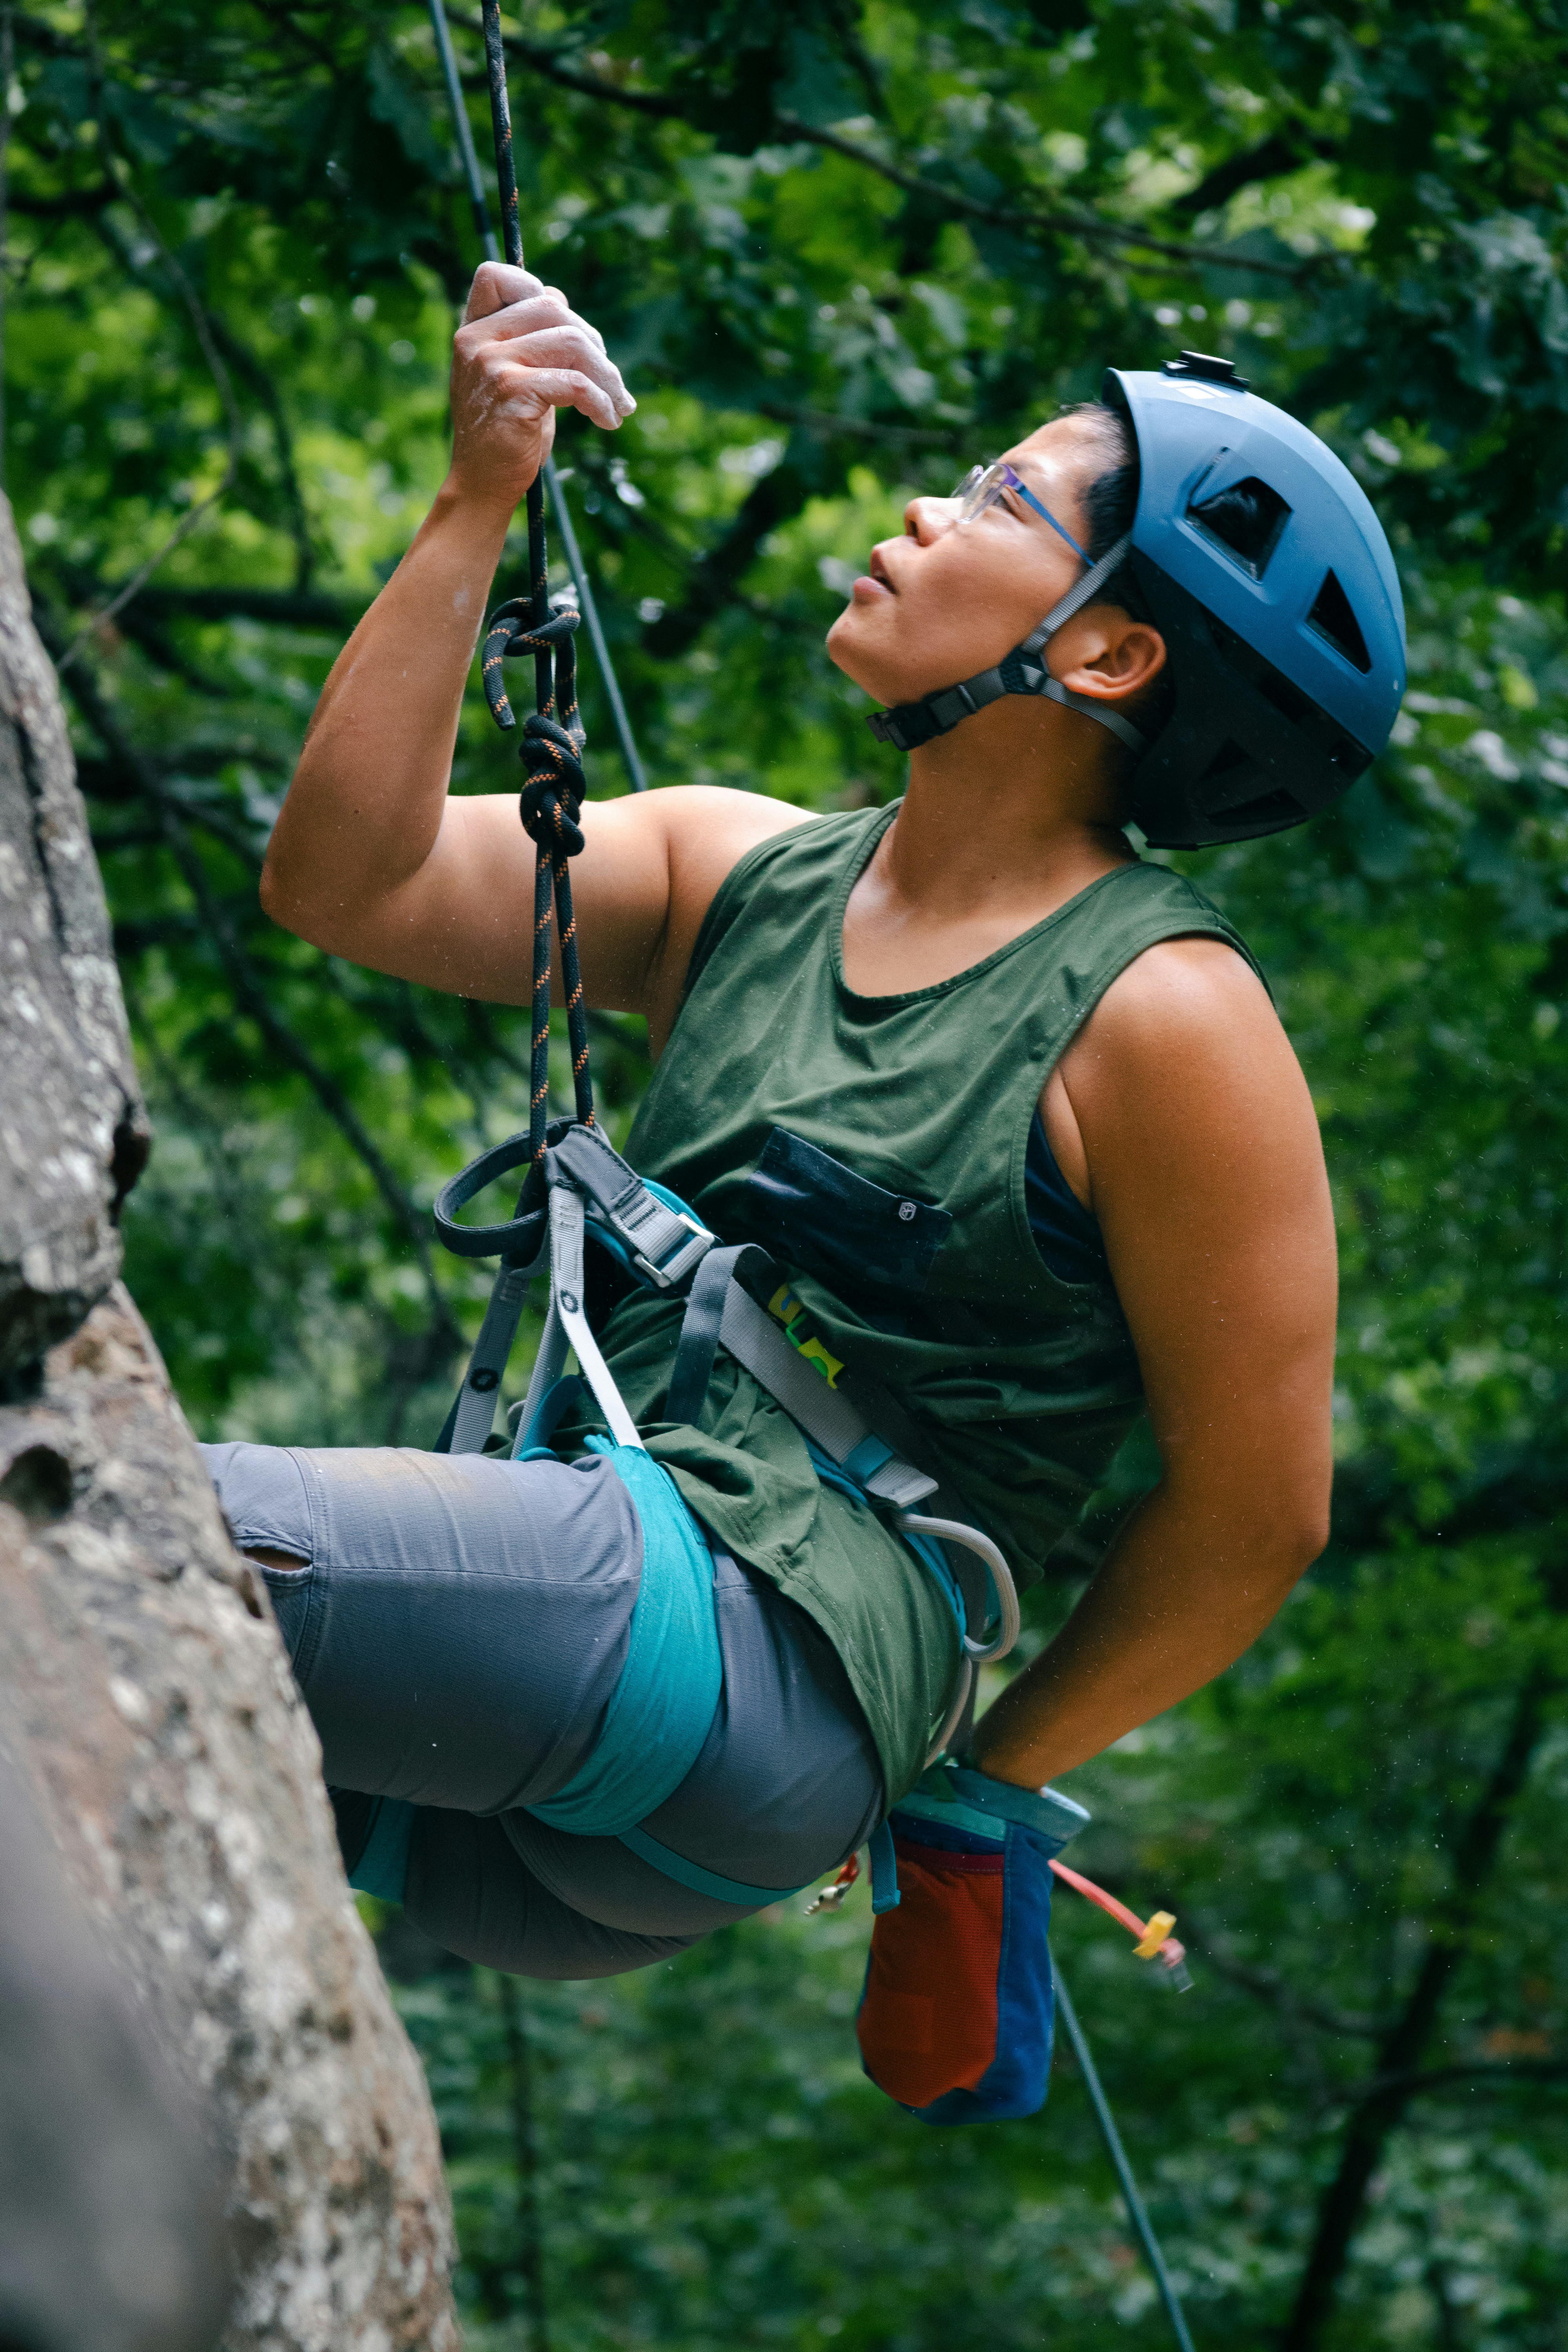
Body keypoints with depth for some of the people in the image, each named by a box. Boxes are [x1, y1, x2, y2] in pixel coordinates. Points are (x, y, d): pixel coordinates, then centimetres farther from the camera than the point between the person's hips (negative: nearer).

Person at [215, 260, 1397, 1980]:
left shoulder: (1158, 1014, -4)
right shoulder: (740, 881, 16)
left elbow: (1260, 1511, 0)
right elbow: (341, 883, 5)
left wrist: (982, 1777, 9)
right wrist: (475, 506, 1)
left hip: (764, 1659, -8)